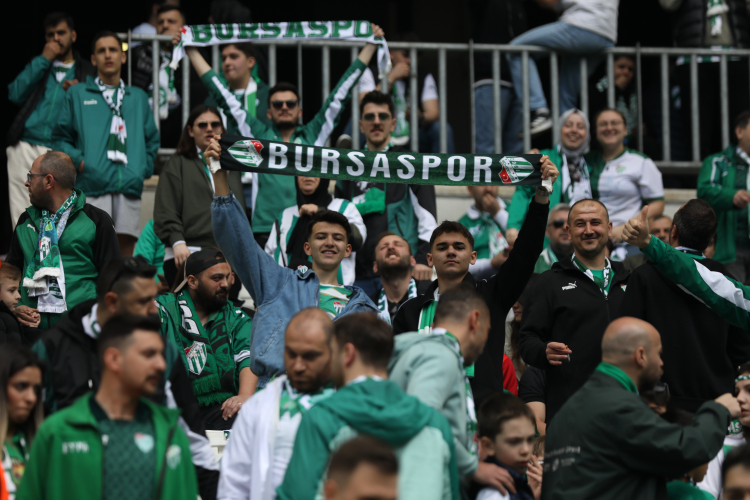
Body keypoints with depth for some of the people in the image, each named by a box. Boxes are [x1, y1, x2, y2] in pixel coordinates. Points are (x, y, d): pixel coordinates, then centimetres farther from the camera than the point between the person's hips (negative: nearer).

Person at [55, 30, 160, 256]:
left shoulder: (138, 97, 21)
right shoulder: (77, 95, 12)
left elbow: (152, 140, 22)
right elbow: (62, 137, 9)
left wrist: (145, 168, 7)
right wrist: (78, 161, -7)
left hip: (129, 187, 3)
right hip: (91, 188, -3)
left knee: (126, 245, -1)